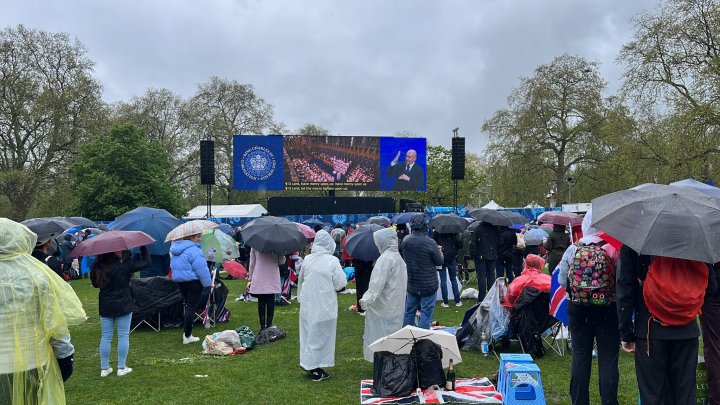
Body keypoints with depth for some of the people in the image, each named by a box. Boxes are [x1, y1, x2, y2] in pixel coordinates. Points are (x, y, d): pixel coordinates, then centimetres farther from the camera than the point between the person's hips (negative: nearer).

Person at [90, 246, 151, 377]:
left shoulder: (98, 266, -2)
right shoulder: (125, 265, -15)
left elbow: (94, 283, 11)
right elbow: (147, 262, -9)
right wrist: (142, 246, 0)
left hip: (105, 306, 4)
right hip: (123, 305, -4)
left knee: (105, 337, 12)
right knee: (123, 336, 6)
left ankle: (104, 368, 17)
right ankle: (121, 367, 10)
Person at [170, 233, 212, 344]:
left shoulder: (175, 249, 11)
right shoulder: (193, 250, -19)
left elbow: (174, 266, 21)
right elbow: (201, 268, -22)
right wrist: (207, 283, -15)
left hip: (179, 281, 9)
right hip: (193, 281, -9)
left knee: (188, 306, 20)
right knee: (191, 307, -2)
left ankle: (186, 333, 24)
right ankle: (187, 336, 2)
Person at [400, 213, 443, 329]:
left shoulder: (405, 241, -4)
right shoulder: (430, 243, -20)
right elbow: (440, 262, -9)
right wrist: (438, 252, 9)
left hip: (411, 284, 6)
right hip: (428, 284, -5)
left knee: (409, 310, 18)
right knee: (427, 312, 5)